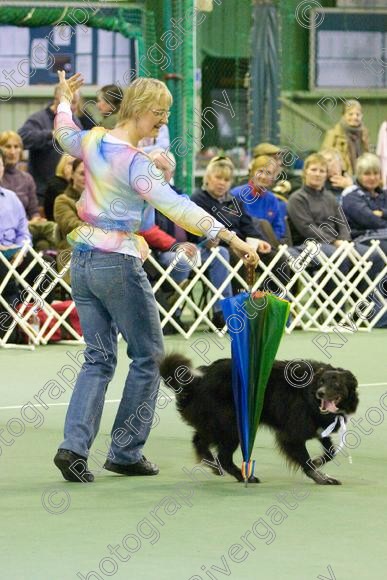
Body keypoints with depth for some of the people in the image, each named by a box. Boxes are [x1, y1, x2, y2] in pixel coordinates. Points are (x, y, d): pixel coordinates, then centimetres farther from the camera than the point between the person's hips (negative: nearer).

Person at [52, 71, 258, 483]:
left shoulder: (93, 141, 4)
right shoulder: (135, 162, -18)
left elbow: (65, 135, 28)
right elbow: (175, 206, -30)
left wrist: (65, 100, 49)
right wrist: (229, 237, -36)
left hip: (82, 260, 8)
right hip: (118, 264, -8)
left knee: (98, 359, 11)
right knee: (148, 357, 7)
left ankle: (74, 446, -3)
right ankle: (125, 452, 9)